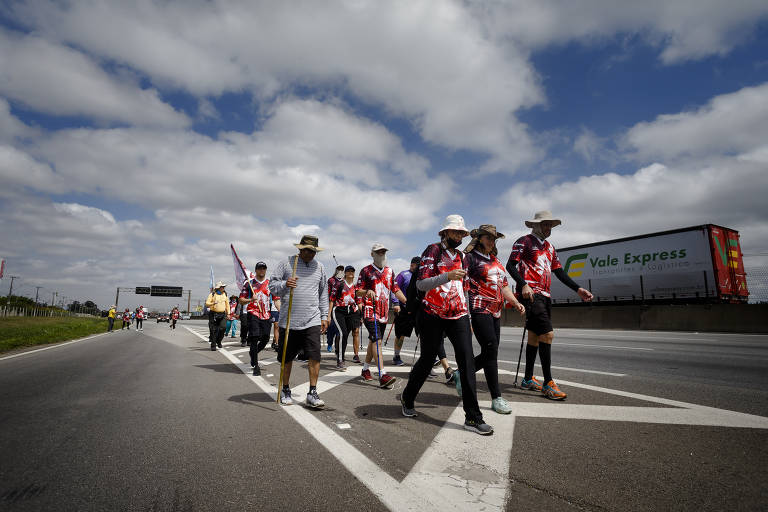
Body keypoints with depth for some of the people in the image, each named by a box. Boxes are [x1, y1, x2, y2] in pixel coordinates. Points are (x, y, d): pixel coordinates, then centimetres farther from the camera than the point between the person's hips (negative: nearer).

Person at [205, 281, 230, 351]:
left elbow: (227, 304, 17)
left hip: (222, 314, 3)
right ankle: (213, 345, 11)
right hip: (213, 314, -3)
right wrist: (213, 303, -25)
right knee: (213, 330, -1)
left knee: (222, 328, -12)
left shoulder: (225, 294, 11)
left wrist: (228, 313, 11)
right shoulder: (212, 294, -1)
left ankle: (219, 341, 13)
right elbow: (207, 303, -5)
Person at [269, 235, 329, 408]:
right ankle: (285, 390, 30)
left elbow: (323, 294, 17)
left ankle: (312, 394, 3)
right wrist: (284, 284, -20)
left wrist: (324, 317, 13)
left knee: (315, 356, -8)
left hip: (312, 321, 1)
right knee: (287, 358, 10)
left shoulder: (319, 267, 12)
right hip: (288, 320, -1)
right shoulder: (285, 263, 3)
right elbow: (272, 285, 1)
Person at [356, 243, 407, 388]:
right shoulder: (366, 271, 0)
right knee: (376, 340, -17)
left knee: (373, 341, 13)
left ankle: (365, 369, 28)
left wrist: (408, 303, 11)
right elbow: (358, 292, -3)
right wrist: (367, 291, -24)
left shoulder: (389, 271, 15)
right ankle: (382, 375, -23)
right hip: (370, 310, -6)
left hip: (384, 312, 6)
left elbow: (396, 290, 19)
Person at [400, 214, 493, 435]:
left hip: (458, 315, 5)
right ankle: (407, 399, 31)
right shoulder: (432, 251, -6)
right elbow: (421, 284, -17)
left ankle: (473, 417, -1)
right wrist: (448, 276, -30)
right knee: (427, 360, 6)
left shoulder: (460, 255, 14)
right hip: (433, 315, -5)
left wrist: (466, 312, 20)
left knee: (467, 359, -7)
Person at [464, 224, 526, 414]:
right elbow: (463, 285, -10)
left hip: (495, 311, 8)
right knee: (491, 349, -10)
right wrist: (466, 314, -17)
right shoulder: (470, 257, -3)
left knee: (490, 353, 7)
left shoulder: (496, 261, 22)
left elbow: (504, 285, 24)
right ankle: (496, 398, -1)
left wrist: (515, 302, 9)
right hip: (479, 309, -8)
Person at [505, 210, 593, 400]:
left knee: (534, 336, 11)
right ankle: (548, 384, -11)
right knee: (547, 334, -17)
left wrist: (577, 289, 10)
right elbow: (510, 265, -9)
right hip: (531, 293, -8)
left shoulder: (550, 247, 23)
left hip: (545, 295, 8)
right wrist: (523, 285, -23)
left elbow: (559, 271, 21)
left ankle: (528, 379, 21)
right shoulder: (524, 241, 0)